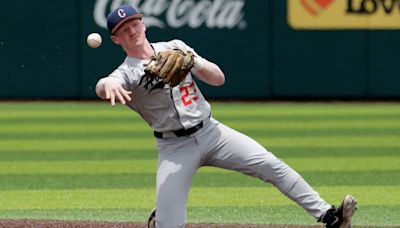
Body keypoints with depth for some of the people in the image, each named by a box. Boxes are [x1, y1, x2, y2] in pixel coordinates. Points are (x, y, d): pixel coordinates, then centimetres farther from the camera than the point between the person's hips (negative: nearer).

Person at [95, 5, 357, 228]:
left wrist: (195, 62, -16)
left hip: (211, 132, 3)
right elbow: (102, 86, -30)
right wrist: (109, 86, -55)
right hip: (174, 146, -3)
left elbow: (218, 78, 6)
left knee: (271, 165, -12)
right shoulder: (127, 73, -5)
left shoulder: (174, 48, 9)